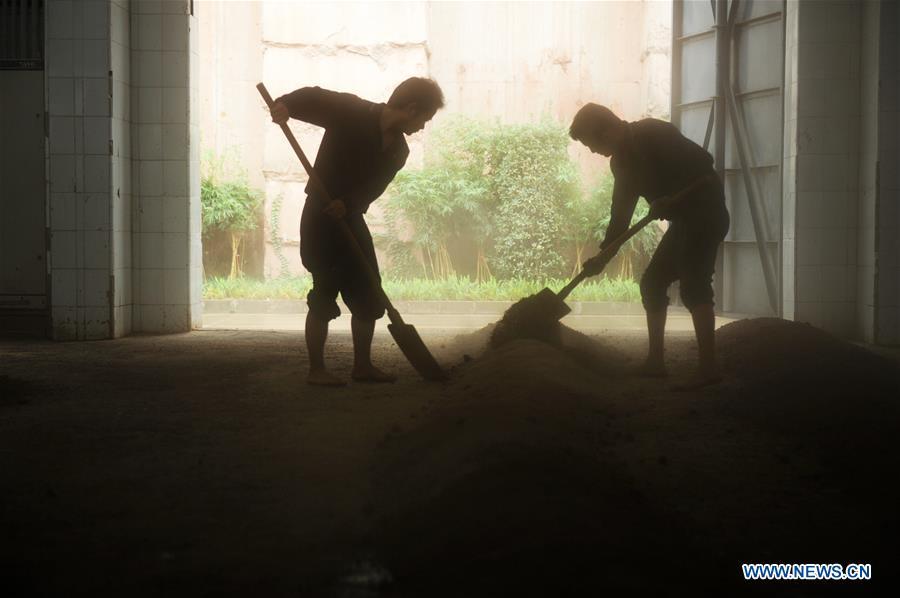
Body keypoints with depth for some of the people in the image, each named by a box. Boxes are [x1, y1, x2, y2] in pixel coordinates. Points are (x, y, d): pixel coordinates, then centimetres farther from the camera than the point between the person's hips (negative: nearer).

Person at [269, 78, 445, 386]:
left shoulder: (398, 151, 5)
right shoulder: (351, 112, -11)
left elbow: (371, 188, -6)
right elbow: (313, 97, -10)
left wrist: (347, 204, -25)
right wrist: (285, 105, -31)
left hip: (351, 219, 7)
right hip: (320, 217, -7)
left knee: (368, 296, 7)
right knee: (325, 294, -7)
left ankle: (363, 366, 18)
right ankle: (316, 369, 2)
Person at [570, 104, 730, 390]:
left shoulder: (653, 133, -15)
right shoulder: (621, 160, 11)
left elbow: (702, 163, -21)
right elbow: (621, 211, 16)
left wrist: (670, 200, -26)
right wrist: (604, 256, 12)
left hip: (705, 212, -9)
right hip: (684, 219, 10)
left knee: (693, 283, -20)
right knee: (652, 282, 11)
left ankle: (708, 367, -25)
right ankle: (655, 362, 16)